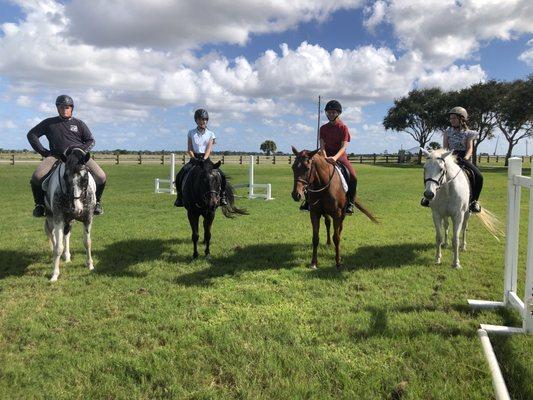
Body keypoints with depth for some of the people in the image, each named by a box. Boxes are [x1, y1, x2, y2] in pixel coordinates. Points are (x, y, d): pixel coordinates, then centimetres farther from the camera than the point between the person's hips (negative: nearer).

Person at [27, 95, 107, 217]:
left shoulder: (79, 124, 18)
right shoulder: (49, 123, 17)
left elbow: (91, 141, 17)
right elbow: (32, 134, 20)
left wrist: (81, 151, -3)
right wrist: (43, 151, 7)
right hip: (55, 156, 0)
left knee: (101, 177, -23)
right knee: (37, 177, -26)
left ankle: (96, 202, 5)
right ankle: (40, 204, 2)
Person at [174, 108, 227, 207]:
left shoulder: (210, 134, 8)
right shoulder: (191, 133, 9)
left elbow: (209, 149, -4)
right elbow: (189, 149, 3)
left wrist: (204, 159, -22)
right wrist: (194, 158, -16)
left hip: (206, 159, 0)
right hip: (194, 159, 0)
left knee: (221, 176, -21)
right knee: (180, 175, -24)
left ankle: (222, 196, -7)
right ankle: (179, 196, -8)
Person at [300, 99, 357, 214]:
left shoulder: (343, 127, -2)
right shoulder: (323, 128, 7)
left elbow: (344, 146, -12)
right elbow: (322, 145, -1)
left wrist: (335, 157, -30)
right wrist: (325, 157, -21)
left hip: (340, 156, -3)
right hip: (326, 156, 3)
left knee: (353, 177, -27)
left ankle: (350, 203, -10)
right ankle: (308, 201, -5)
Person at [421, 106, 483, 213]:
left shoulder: (468, 133, 6)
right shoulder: (447, 132, 11)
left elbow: (470, 148, -2)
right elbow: (445, 147, 3)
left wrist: (465, 159, -20)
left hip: (463, 158, -1)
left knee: (478, 176, -24)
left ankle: (474, 200, -8)